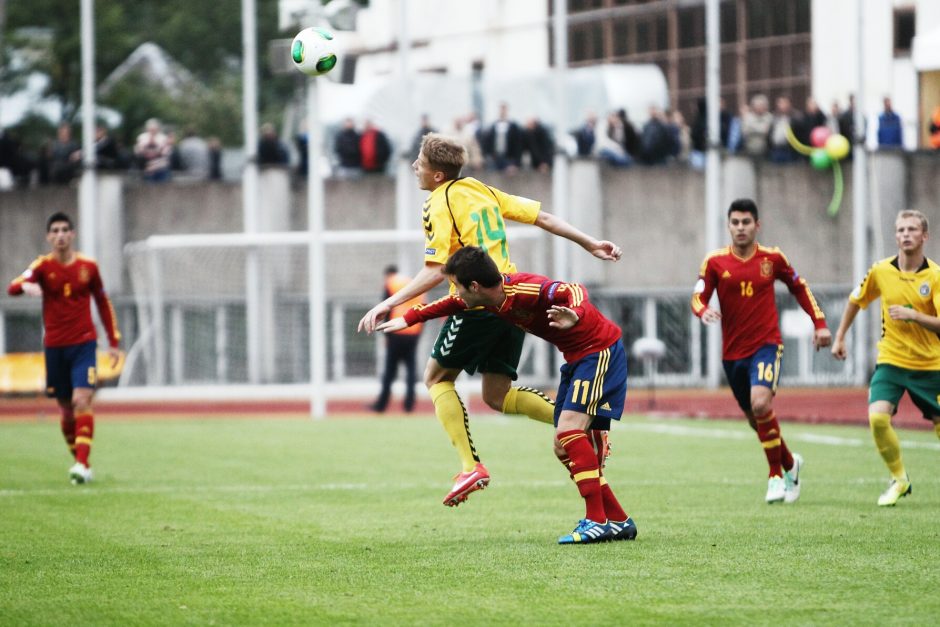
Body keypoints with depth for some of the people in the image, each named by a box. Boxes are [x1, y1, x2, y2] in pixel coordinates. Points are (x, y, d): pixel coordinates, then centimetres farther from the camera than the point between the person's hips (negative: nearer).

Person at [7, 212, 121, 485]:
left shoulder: (88, 266, 2)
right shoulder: (43, 265, -3)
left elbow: (103, 303, 15)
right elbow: (12, 288, -21)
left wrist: (113, 342, 12)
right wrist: (26, 286, -46)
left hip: (84, 343, -1)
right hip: (54, 347, 1)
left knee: (82, 401, -17)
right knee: (66, 409, 6)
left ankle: (82, 464, -22)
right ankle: (81, 463, 21)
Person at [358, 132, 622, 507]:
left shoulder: (439, 205, -8)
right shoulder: (483, 191, 15)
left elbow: (435, 271, -17)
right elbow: (543, 217, 16)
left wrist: (389, 303, -18)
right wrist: (591, 245, 24)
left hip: (478, 304, -7)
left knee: (436, 377, 10)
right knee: (497, 396, 13)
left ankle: (470, 466, -4)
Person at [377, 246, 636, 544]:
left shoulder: (525, 290, -28)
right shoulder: (489, 299, 0)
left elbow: (574, 292, -38)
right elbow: (450, 304, 19)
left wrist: (574, 315, -58)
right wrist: (408, 318, 25)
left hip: (600, 349, -10)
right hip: (575, 357, 10)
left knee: (569, 428, -23)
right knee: (564, 448, 6)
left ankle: (597, 522, -23)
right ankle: (619, 521, 10)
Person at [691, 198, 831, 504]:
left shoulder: (772, 258, 0)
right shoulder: (715, 262, -1)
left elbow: (799, 287, 15)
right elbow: (698, 298, -7)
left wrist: (820, 323, 9)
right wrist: (704, 311, -31)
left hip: (766, 344, -3)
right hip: (733, 351, 3)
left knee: (761, 404, -26)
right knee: (755, 419, 11)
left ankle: (776, 475, -12)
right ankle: (790, 463, 38)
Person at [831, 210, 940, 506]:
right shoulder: (881, 271, -4)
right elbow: (856, 300, 15)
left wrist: (913, 315, -30)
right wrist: (840, 337, 17)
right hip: (891, 360, 1)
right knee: (878, 416, -20)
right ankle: (899, 479, 0)